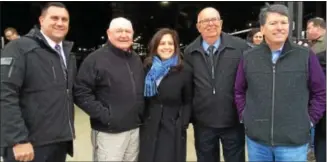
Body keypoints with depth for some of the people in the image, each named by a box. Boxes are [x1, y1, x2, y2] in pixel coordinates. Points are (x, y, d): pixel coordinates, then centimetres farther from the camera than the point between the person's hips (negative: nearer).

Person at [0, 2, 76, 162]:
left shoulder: (68, 55, 12)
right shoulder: (20, 47, -10)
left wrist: (68, 130, 11)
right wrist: (19, 140, -20)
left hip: (60, 142, 7)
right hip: (30, 144, -6)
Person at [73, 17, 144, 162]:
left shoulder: (136, 59, 12)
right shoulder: (95, 59, -9)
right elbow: (81, 93, -14)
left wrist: (142, 113, 9)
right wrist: (103, 114, -19)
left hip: (135, 129, 7)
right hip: (109, 132, -6)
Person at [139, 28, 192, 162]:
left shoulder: (184, 72, -1)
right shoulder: (147, 69, 3)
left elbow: (188, 102, 2)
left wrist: (182, 124, -7)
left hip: (173, 132, -2)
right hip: (148, 130, 2)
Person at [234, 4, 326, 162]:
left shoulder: (306, 56, -4)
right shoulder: (248, 57, 0)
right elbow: (239, 91, 10)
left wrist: (309, 119, -1)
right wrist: (244, 116, 3)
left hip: (294, 140, -1)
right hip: (256, 139, 2)